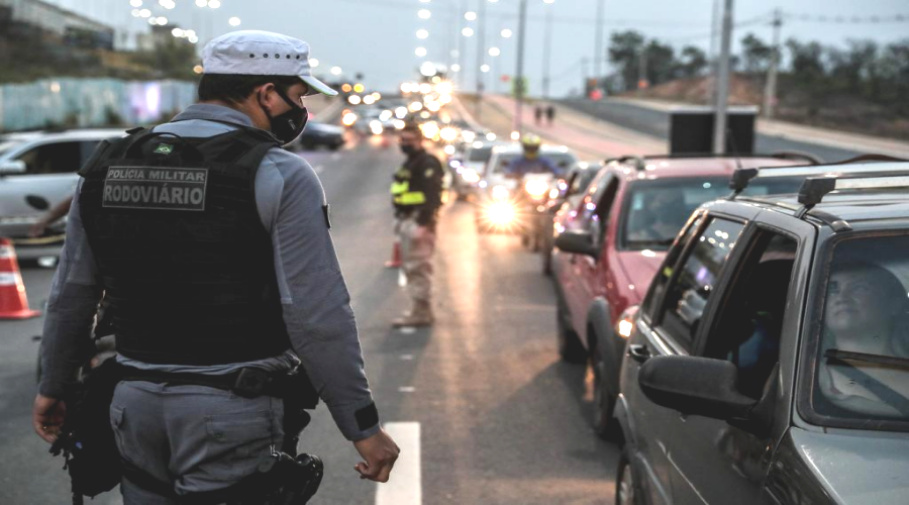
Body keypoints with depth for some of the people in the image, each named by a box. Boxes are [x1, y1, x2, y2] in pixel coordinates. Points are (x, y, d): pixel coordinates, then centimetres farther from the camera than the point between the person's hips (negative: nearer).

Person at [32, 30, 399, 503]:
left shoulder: (106, 165, 7)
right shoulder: (279, 175, -11)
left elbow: (70, 295, 13)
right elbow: (317, 317, -15)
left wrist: (52, 387, 26)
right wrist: (363, 427, -8)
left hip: (134, 405, 6)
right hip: (232, 412, -5)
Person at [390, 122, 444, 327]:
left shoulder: (427, 164, -13)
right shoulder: (409, 164, 20)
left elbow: (431, 197, -20)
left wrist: (423, 225, -25)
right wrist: (400, 221, 19)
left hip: (419, 221, -11)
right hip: (407, 221, 11)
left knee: (418, 268, -10)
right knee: (410, 267, 14)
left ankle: (420, 312, -7)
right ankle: (420, 310, 22)